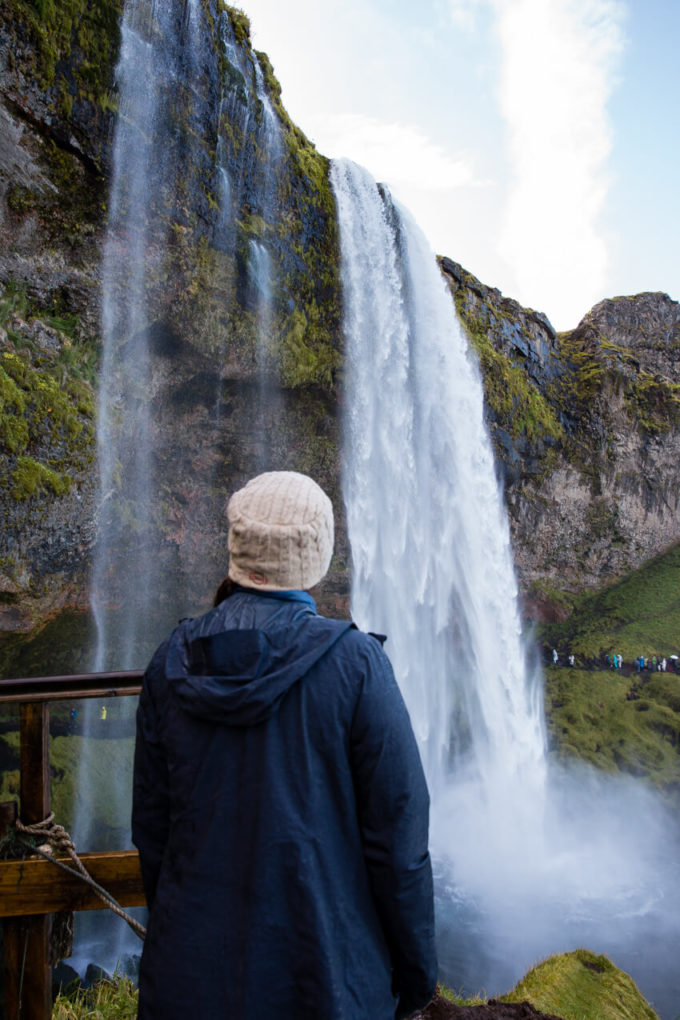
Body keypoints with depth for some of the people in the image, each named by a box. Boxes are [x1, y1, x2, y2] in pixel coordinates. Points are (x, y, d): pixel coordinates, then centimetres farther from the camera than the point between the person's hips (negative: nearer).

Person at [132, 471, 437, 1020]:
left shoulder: (173, 662, -7)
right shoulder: (354, 664, -18)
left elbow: (151, 825, 1)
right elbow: (397, 834, -15)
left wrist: (171, 928, 16)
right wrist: (415, 964, 0)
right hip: (324, 972, -3)